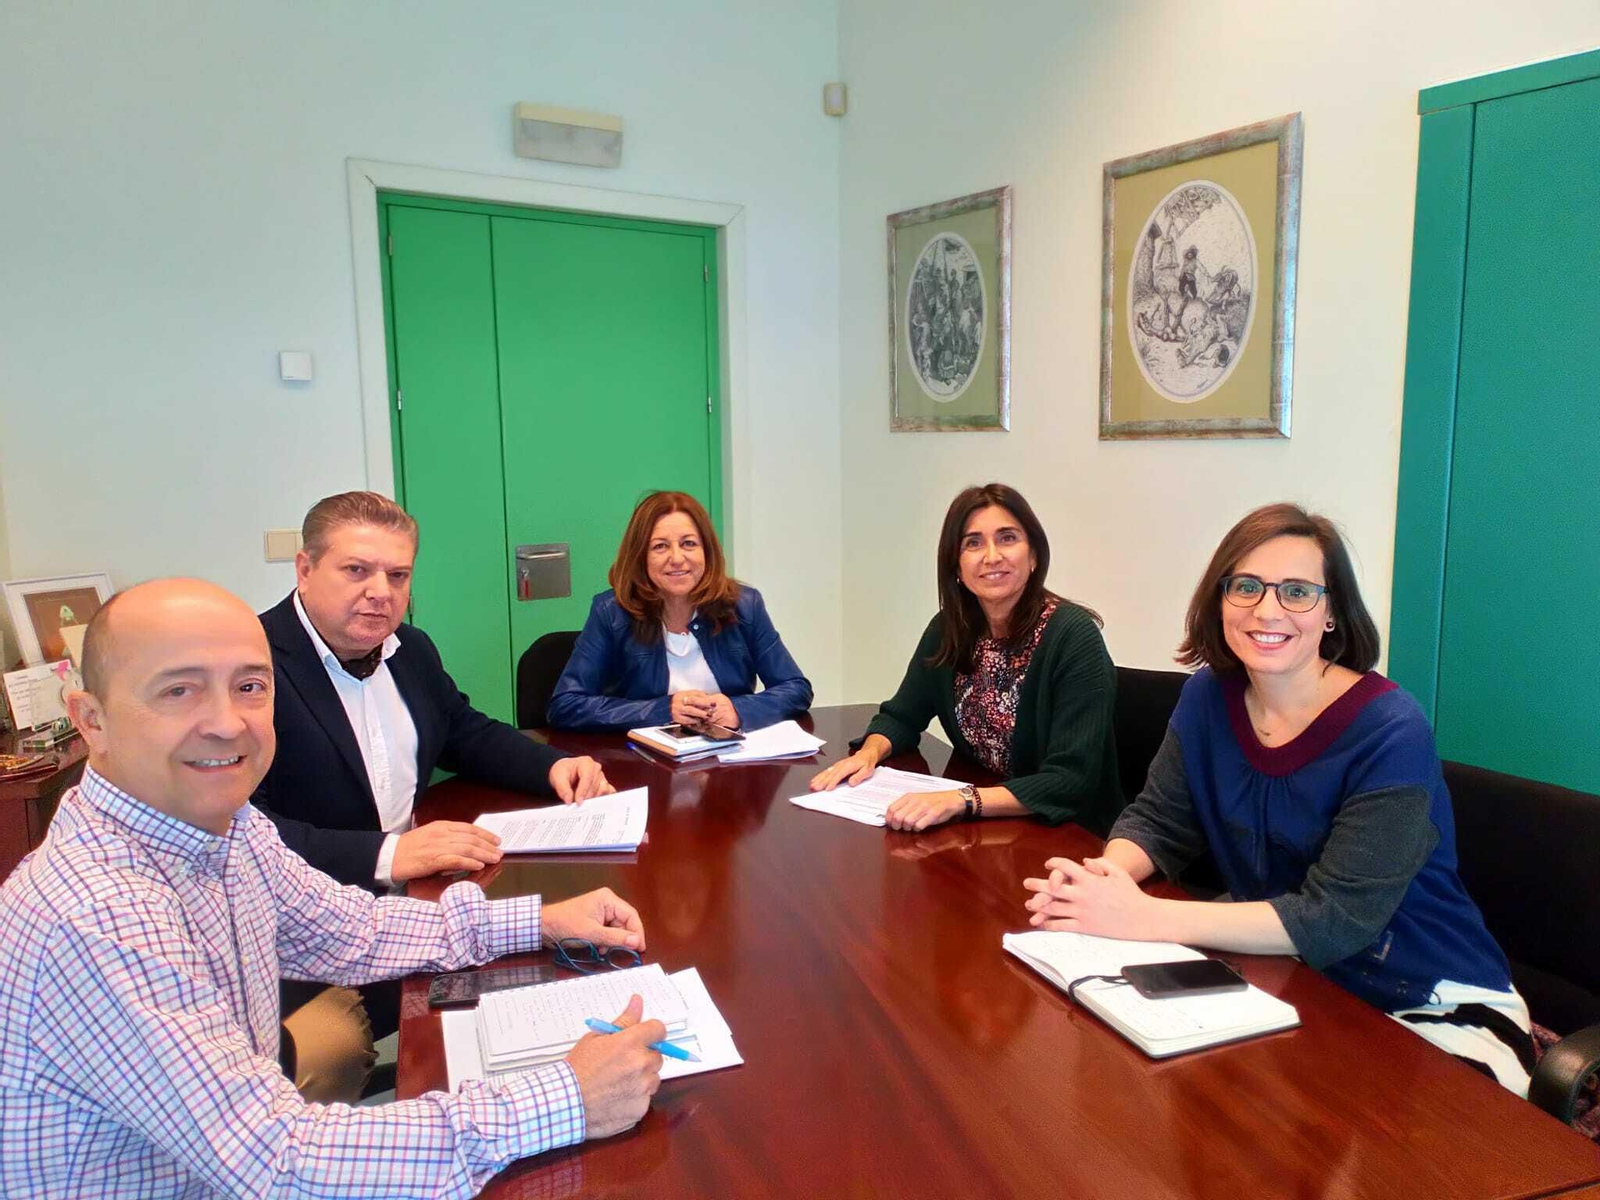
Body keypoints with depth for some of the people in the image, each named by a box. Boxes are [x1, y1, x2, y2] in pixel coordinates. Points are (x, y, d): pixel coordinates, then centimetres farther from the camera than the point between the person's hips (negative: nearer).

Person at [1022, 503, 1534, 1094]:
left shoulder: (1391, 734, -21)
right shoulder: (1210, 696, -3)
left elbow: (1336, 918, -27)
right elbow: (1157, 822, 1)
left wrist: (1149, 918, -34)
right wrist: (1104, 876, -23)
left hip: (1432, 1007, -5)